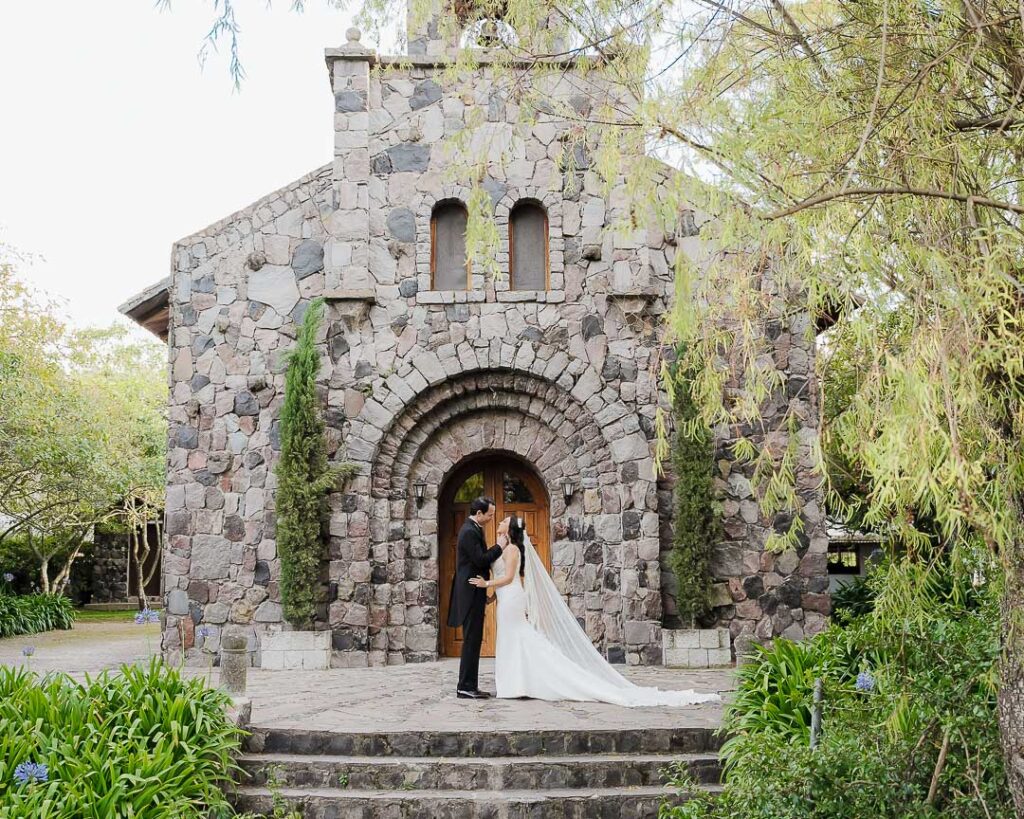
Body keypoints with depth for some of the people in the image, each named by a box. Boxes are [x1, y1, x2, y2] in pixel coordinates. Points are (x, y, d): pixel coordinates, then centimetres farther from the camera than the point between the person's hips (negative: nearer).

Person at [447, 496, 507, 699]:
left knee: (473, 641, 12)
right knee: (472, 640, -7)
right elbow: (481, 560, -22)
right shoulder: (470, 532, -16)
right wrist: (499, 546, -12)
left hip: (473, 594, 11)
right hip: (471, 593, -11)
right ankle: (465, 687, -4)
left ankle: (469, 685, 16)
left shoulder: (473, 529, 15)